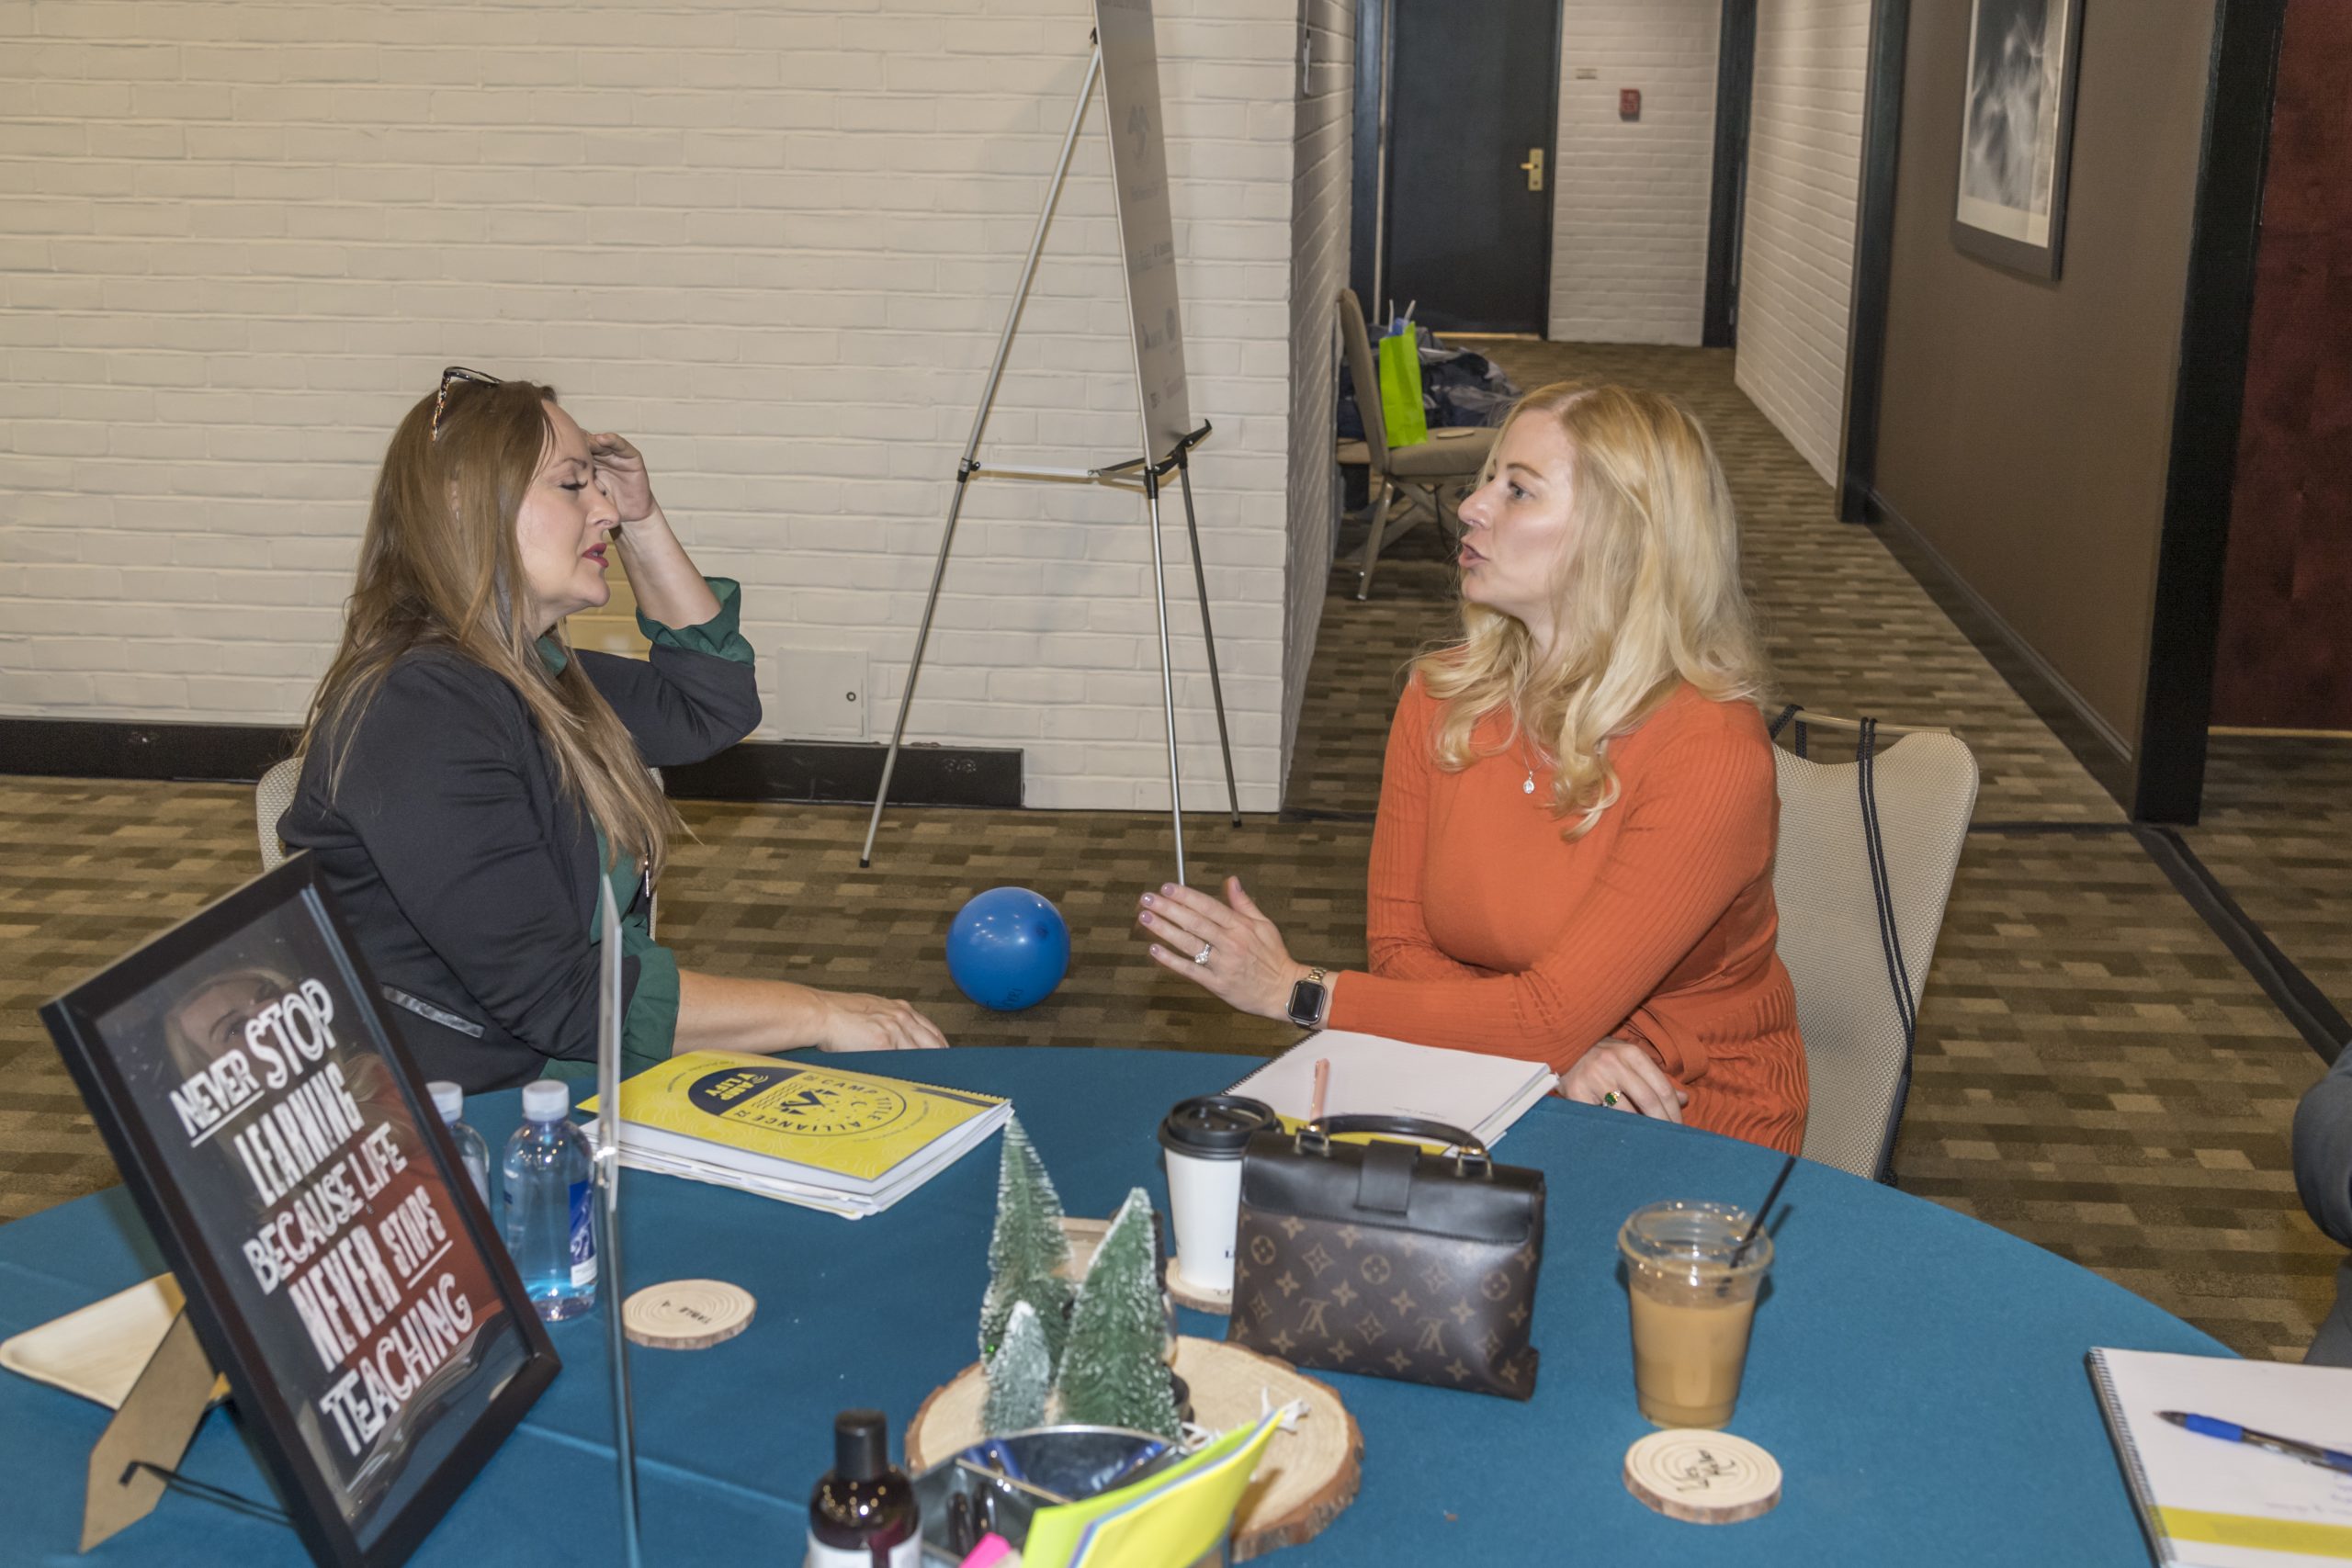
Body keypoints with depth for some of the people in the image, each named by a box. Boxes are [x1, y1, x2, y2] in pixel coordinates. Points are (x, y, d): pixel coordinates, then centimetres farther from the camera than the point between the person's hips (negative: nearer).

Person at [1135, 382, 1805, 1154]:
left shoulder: (1712, 752, -21)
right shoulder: (1441, 699, -2)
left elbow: (1552, 1015, -22)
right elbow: (1401, 946, 1)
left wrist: (1295, 991, -16)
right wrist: (1559, 1048, -18)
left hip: (1691, 1130, -5)